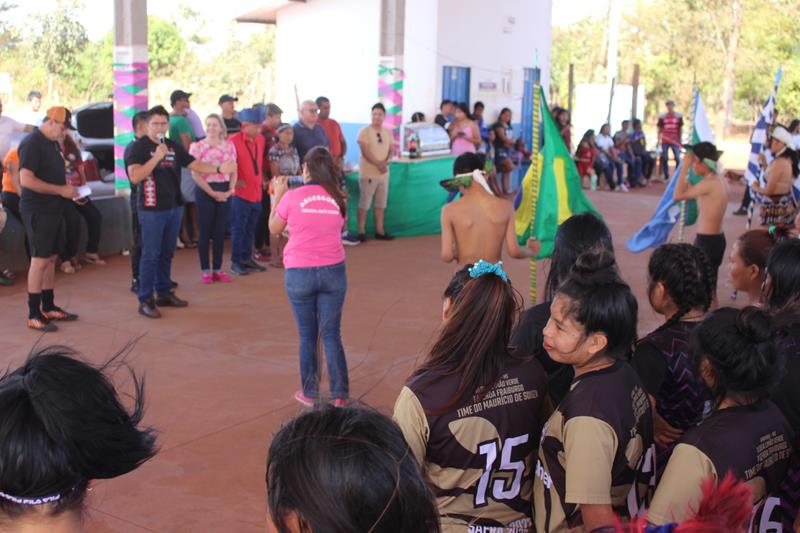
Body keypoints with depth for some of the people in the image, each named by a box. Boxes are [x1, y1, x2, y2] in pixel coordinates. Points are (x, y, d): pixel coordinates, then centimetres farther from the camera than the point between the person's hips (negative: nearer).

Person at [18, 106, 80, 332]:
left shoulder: (52, 143, 14)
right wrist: (61, 190, -21)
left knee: (51, 258, 13)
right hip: (37, 211, -9)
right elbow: (26, 180, -24)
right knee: (39, 260, -6)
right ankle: (34, 315, 0)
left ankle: (49, 307, 23)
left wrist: (68, 186, 8)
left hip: (53, 210, 9)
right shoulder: (31, 143, -15)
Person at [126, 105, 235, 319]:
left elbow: (194, 164, 10)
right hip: (152, 210, -6)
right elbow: (134, 176, -18)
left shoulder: (173, 146, 12)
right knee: (151, 255, -5)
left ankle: (164, 293, 25)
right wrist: (157, 157, -22)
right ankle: (145, 300, 1)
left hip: (173, 207, 7)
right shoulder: (140, 146, -7)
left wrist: (218, 169, -4)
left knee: (167, 253, 14)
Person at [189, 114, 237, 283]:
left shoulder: (229, 145, 7)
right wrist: (213, 193, -12)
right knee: (205, 231, 2)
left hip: (224, 192, 3)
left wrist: (231, 190, -6)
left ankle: (217, 268, 16)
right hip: (205, 191, -3)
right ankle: (205, 270, 9)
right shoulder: (198, 146, -3)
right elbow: (195, 174, -7)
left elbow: (233, 171, 10)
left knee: (220, 231, 7)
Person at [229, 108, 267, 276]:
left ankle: (247, 258, 24)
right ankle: (235, 262, 7)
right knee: (238, 228, 0)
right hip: (241, 192, -6)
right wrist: (235, 180, -12)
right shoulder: (234, 140, -12)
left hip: (257, 191, 6)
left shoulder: (261, 139, 8)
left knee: (251, 228, 14)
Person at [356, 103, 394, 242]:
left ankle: (379, 230, 18)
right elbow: (365, 152, -14)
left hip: (384, 173, 6)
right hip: (368, 173, -6)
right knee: (364, 204, -2)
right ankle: (361, 231, 4)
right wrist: (378, 164, -16)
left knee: (381, 204, 10)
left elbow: (390, 150, 11)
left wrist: (385, 162, -9)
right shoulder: (364, 131, -7)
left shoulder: (387, 132, 11)